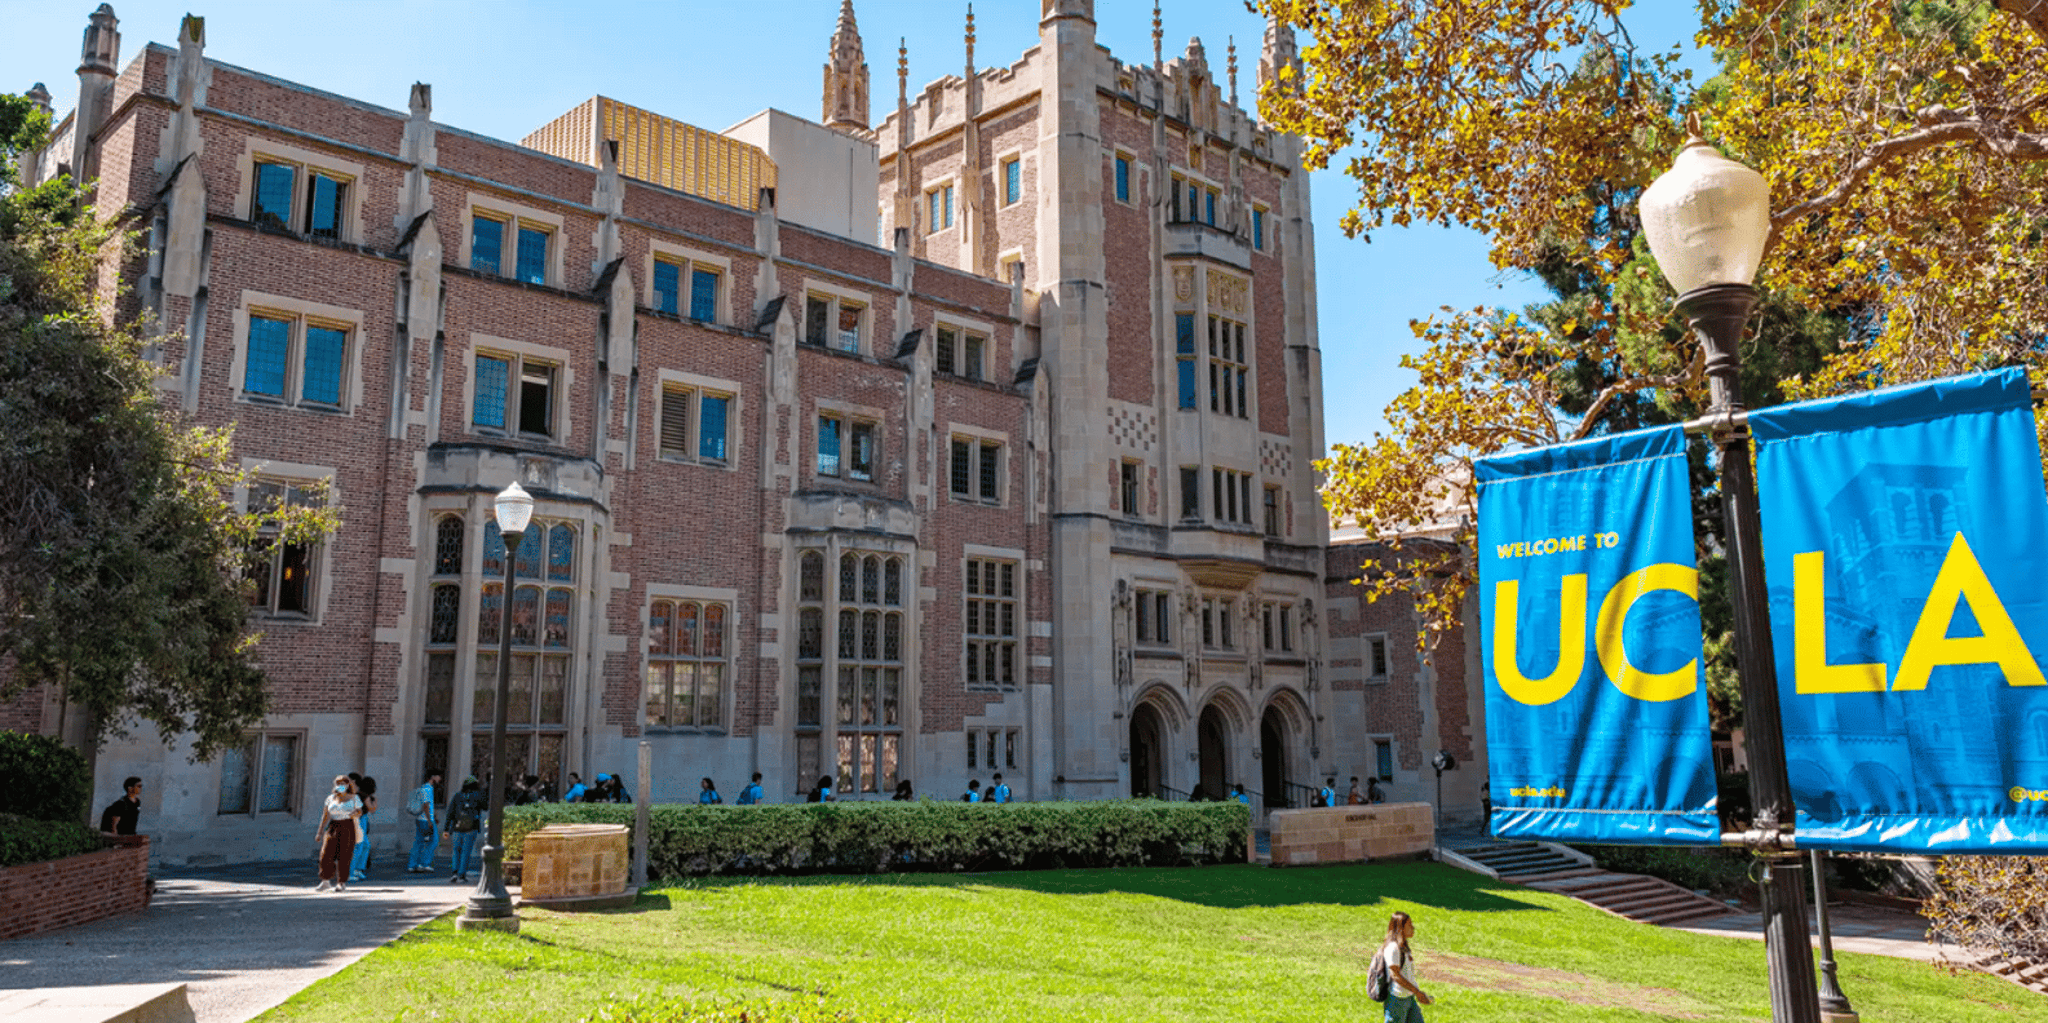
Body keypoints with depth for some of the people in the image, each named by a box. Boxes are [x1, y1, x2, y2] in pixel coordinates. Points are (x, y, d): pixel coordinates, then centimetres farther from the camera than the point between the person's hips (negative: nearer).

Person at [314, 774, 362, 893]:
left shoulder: (353, 798, 5)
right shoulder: (331, 798, 10)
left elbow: (360, 812, 7)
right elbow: (325, 816, 9)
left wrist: (355, 814, -17)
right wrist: (319, 832, 5)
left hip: (347, 827, -2)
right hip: (333, 828, 2)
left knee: (344, 857, -4)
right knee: (326, 855, -7)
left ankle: (342, 883, 6)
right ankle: (325, 882, 9)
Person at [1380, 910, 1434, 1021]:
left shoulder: (1403, 947, 11)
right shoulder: (1392, 948, -17)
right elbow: (1395, 975, -22)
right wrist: (1417, 992, -21)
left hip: (1410, 999, 9)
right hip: (1397, 999, -9)